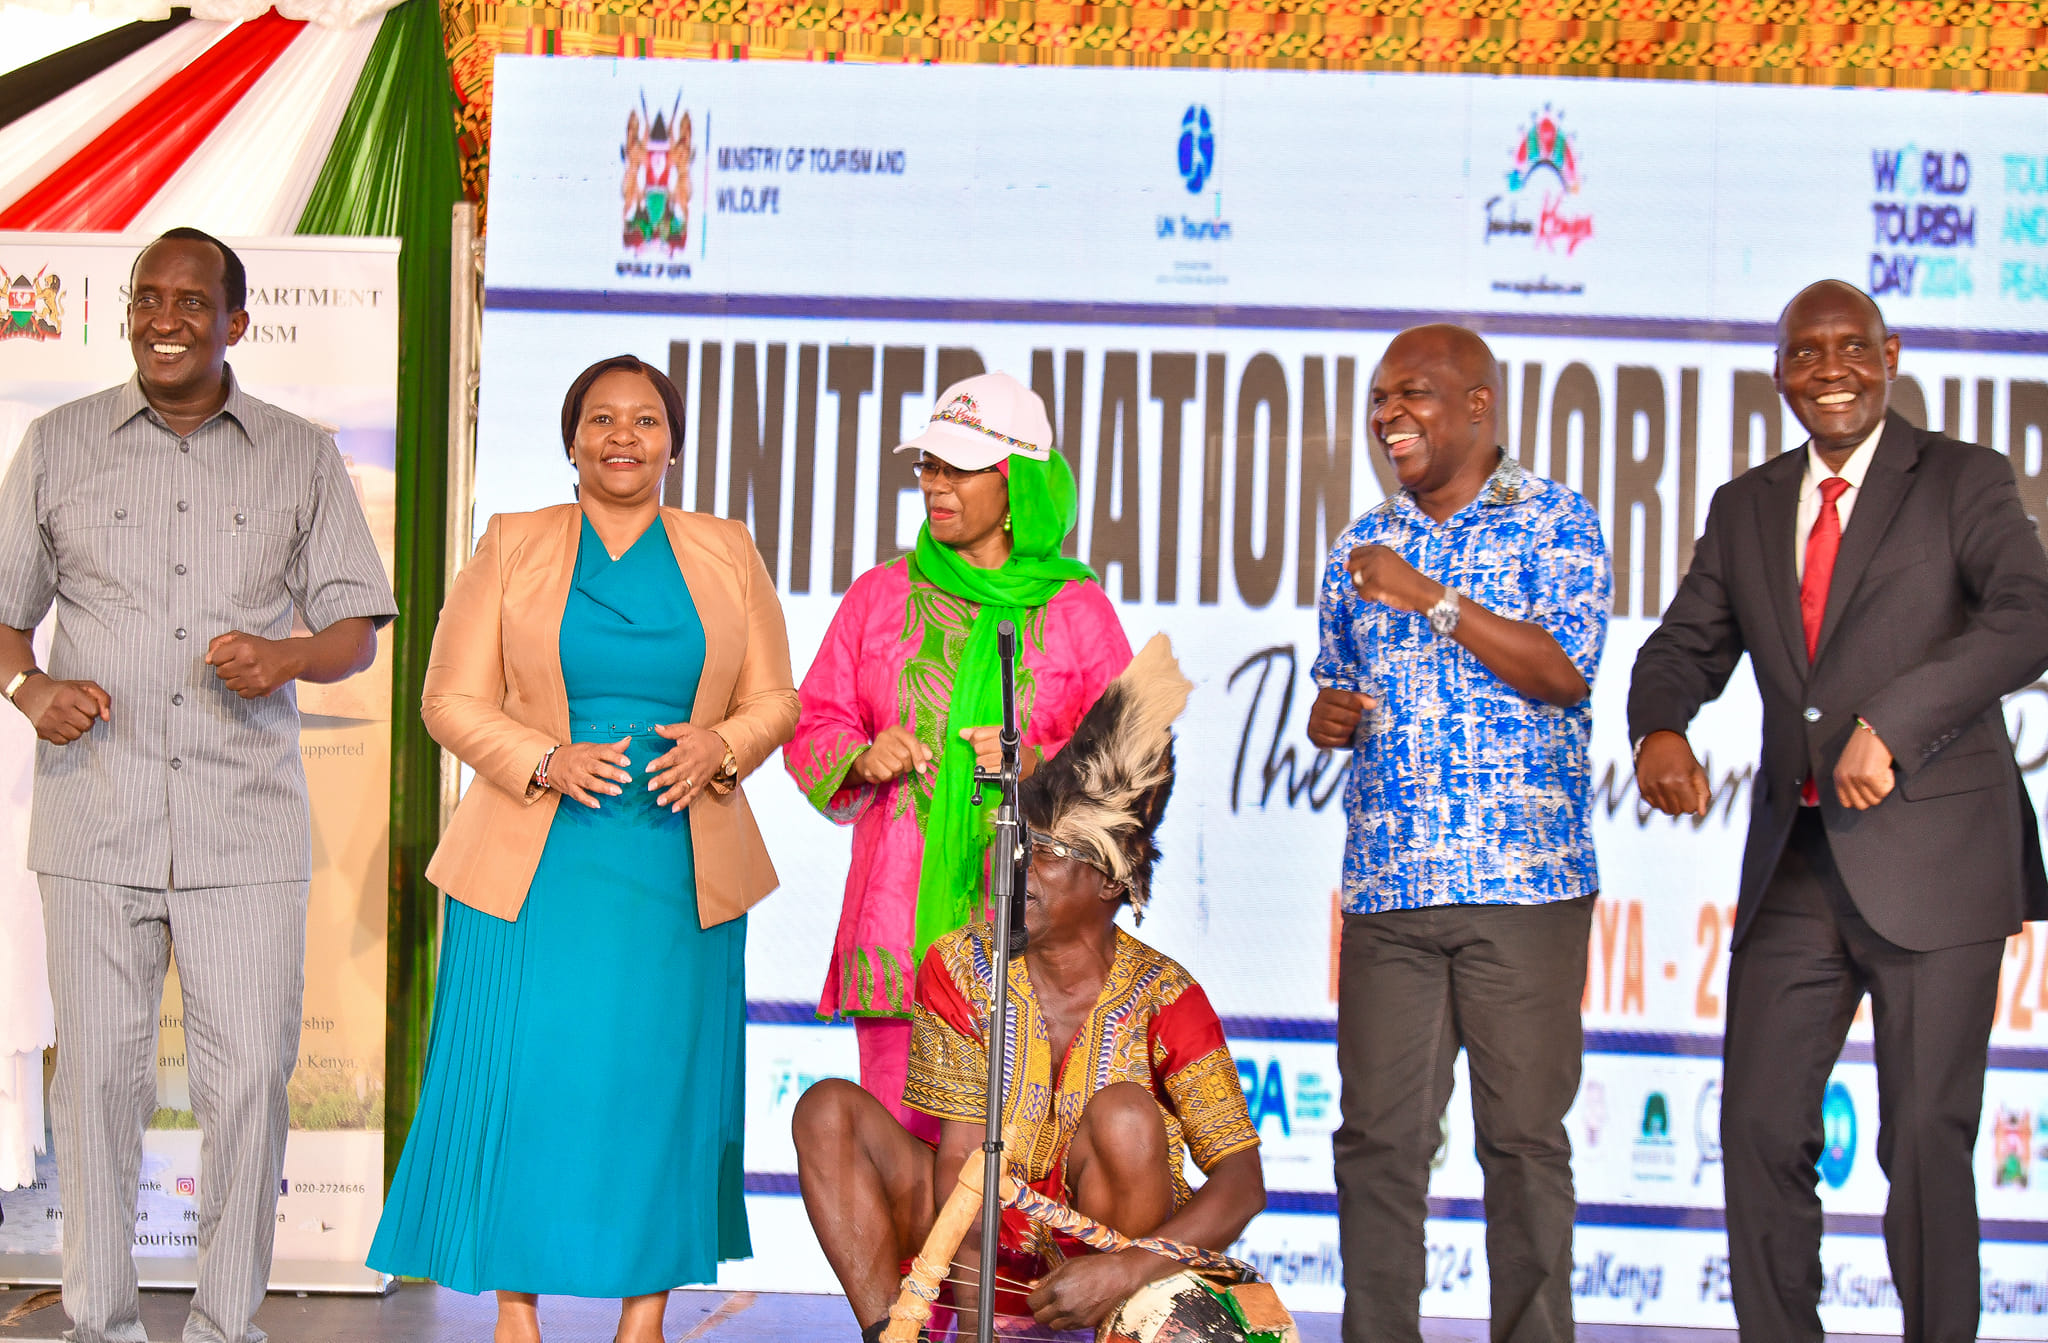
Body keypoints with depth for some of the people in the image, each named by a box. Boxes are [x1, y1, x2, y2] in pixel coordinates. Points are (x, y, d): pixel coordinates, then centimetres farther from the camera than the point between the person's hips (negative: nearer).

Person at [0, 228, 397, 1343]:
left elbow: (357, 629, 9)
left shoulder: (300, 457, 9)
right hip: (95, 822, 0)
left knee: (251, 1078, -3)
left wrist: (286, 657, -12)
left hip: (246, 829, 0)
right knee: (97, 1078, 2)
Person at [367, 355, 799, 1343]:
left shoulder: (726, 555, 9)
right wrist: (546, 761, -15)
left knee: (660, 1079, 3)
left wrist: (719, 747, -12)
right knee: (522, 1076, -2)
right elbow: (452, 699, 2)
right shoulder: (512, 547, 5)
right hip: (534, 864, -1)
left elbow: (774, 698, 10)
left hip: (679, 870, 1)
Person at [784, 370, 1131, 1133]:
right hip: (899, 912, 2)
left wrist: (1039, 763, -11)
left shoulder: (1077, 608, 9)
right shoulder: (878, 597, 15)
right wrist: (862, 757, -5)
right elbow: (812, 728, 16)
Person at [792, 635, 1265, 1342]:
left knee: (1124, 1117, -30)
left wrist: (1125, 1270, -34)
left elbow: (1242, 1183, -18)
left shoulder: (1164, 999, -13)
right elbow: (960, 1153, -12)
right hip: (988, 1251, 3)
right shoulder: (958, 967, -6)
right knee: (828, 1109, -15)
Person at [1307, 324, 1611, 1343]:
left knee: (1524, 1134, 0)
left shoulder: (1556, 523, 3)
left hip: (1523, 884, -4)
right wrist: (1327, 716, 2)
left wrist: (1429, 596, -12)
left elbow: (1565, 671, -10)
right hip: (1385, 883, 4)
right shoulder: (1362, 545, 18)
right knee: (1376, 1134, 1)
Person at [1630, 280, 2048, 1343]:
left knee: (1926, 1142, -1)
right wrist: (1659, 730, -11)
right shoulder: (1745, 509, 16)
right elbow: (1686, 647, 13)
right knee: (1759, 1132, 4)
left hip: (1932, 858, -4)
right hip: (1795, 866, 5)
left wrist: (1891, 723, -25)